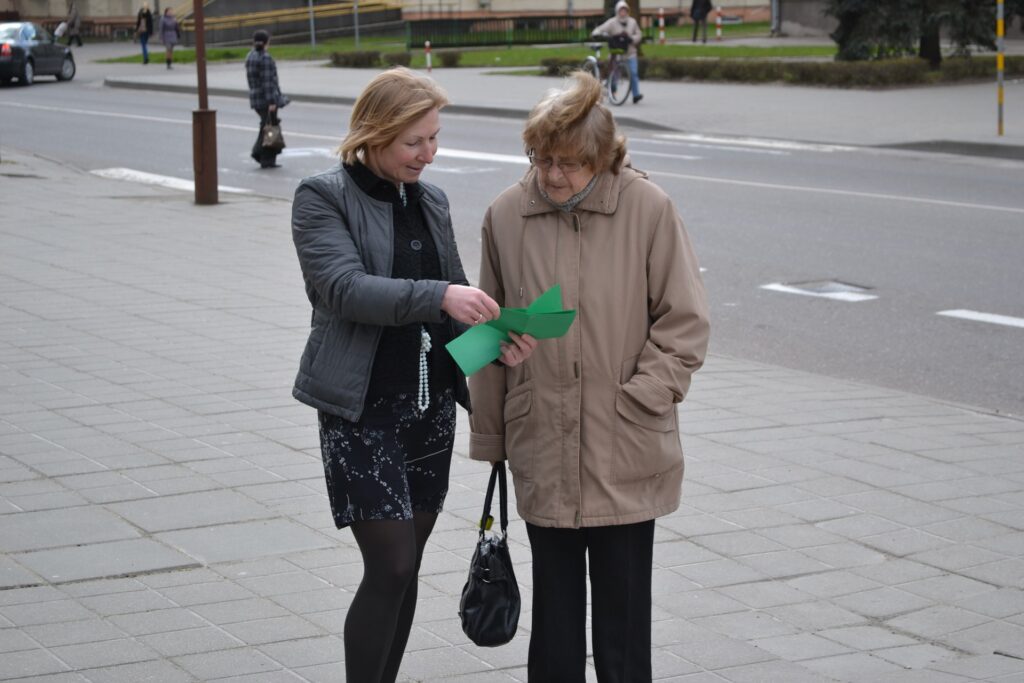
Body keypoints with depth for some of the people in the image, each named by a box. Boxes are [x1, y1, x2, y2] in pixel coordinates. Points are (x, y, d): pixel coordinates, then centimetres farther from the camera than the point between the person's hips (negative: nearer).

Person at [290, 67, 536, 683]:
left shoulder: (431, 200, 11)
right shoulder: (324, 198, -7)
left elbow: (455, 300, 13)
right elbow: (345, 287, -21)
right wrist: (438, 296, -34)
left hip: (432, 406, 6)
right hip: (363, 410, -6)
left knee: (405, 568, 10)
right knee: (391, 567, -11)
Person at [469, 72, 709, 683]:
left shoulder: (649, 209, -7)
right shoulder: (507, 215, 0)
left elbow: (685, 321, -1)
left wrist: (640, 397, -10)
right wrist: (490, 436, 12)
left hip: (626, 454, -2)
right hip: (543, 453, 2)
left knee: (624, 608, 5)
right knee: (554, 606, 12)